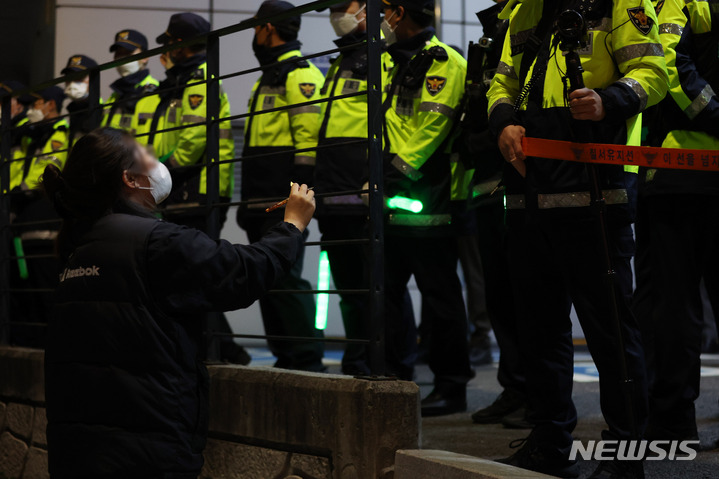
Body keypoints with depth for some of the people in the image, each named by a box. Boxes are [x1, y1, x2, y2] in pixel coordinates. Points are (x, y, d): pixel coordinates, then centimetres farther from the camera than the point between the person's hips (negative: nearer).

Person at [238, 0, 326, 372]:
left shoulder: (300, 75, -7)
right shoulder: (267, 79, 24)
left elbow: (309, 137, -17)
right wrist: (248, 199, 24)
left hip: (283, 202, -10)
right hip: (261, 202, 10)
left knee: (285, 277, -13)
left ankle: (308, 359, -9)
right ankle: (284, 357, 14)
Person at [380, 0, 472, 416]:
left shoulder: (443, 62, -9)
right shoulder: (401, 66, 20)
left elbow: (432, 127, -18)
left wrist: (395, 172, -19)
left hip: (428, 203, -9)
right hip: (395, 204, 9)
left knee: (440, 296, -3)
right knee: (387, 292, 9)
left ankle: (452, 387, 4)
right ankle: (397, 378, 17)